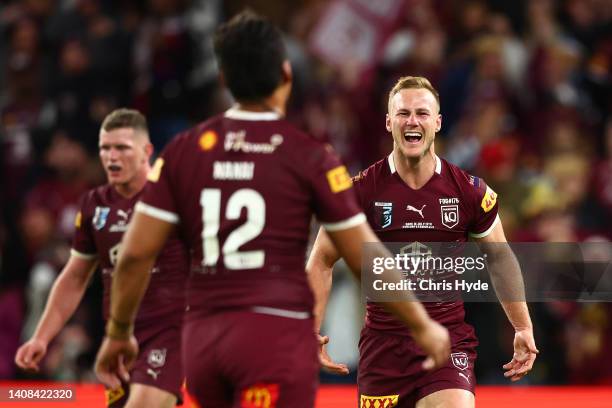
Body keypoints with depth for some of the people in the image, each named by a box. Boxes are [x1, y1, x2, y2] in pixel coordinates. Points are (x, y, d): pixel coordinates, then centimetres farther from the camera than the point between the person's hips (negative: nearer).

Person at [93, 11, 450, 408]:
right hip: (278, 335, -5)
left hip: (203, 337, 5)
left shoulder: (183, 151, 6)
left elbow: (135, 254, 5)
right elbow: (367, 260, -1)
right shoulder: (310, 156, -3)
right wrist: (423, 326, 12)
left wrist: (118, 332, 19)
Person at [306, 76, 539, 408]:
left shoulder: (470, 192, 1)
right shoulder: (362, 190, -3)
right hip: (383, 341, 0)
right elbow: (321, 262, 6)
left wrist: (523, 329, 15)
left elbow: (499, 258, 15)